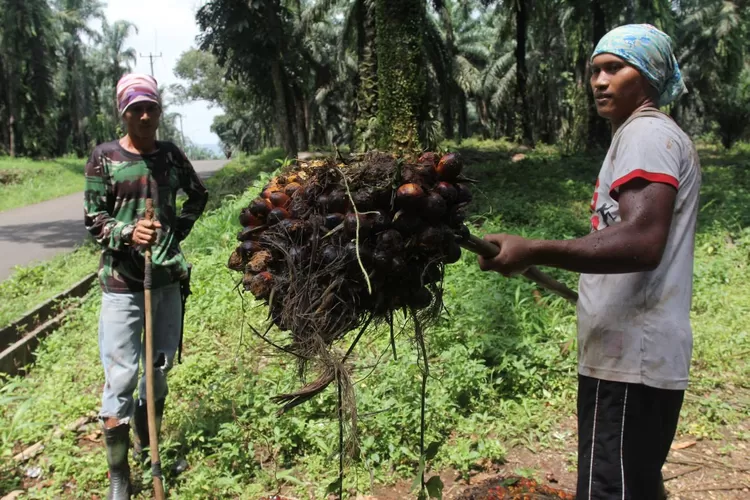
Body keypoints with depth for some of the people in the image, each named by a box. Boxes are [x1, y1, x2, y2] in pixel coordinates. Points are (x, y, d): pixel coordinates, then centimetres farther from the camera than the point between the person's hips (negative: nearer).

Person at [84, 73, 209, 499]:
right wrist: (128, 233, -22)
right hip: (122, 281, -4)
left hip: (167, 277, 4)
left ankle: (148, 450, 36)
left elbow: (199, 195, 21)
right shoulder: (104, 158, -3)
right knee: (121, 377, -3)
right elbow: (93, 218, -3)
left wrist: (180, 229, 6)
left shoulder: (172, 155, 6)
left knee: (159, 370, 15)